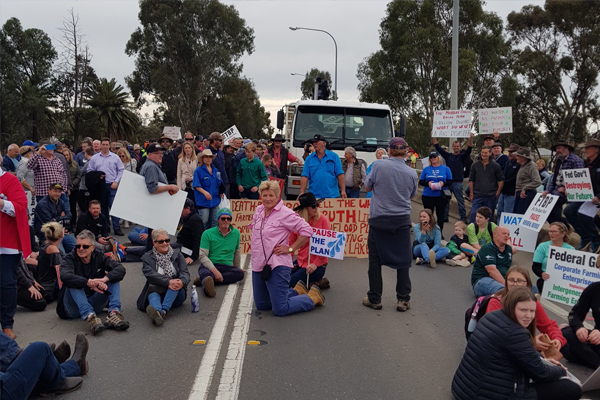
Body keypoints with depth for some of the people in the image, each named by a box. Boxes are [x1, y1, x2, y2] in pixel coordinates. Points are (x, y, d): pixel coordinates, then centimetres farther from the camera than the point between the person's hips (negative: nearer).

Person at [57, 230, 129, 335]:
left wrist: (105, 279, -35)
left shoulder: (99, 256, 2)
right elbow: (65, 276, -31)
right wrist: (89, 283, -45)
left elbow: (121, 269, -14)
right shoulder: (70, 259, -6)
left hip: (93, 303, 3)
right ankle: (89, 317, -46)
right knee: (73, 283, -28)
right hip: (75, 308, -3)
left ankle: (114, 313, -32)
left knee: (113, 276, -11)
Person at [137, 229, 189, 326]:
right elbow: (150, 274, -12)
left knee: (176, 283, -31)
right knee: (153, 296, -36)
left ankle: (164, 311, -50)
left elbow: (185, 272, -1)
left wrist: (182, 282, -27)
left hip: (176, 295, 2)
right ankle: (157, 313, -70)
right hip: (157, 291, -2)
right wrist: (168, 282, -29)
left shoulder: (177, 254, 13)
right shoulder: (147, 258, 8)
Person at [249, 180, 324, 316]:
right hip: (258, 266, 8)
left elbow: (307, 231, -16)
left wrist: (291, 249, -14)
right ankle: (297, 291, 34)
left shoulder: (285, 213, -14)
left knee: (280, 310, -7)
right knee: (261, 305, 19)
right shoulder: (259, 210, 9)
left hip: (277, 266, -8)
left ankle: (313, 296, 16)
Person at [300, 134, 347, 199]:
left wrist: (343, 191, -9)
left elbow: (340, 175, 0)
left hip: (332, 195, -1)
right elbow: (305, 177, 0)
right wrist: (302, 193, -10)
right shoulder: (309, 159, 7)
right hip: (314, 196, 1)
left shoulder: (334, 156, 5)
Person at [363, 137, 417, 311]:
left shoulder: (379, 166, -9)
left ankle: (374, 299, 13)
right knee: (403, 260, 10)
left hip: (379, 219, -1)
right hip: (402, 220, 2)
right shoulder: (411, 172, -2)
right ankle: (403, 300, 12)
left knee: (375, 259, 9)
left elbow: (367, 188, 3)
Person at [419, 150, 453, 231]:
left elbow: (450, 182, 4)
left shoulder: (446, 169, 5)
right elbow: (420, 182, 6)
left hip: (441, 196, 0)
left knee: (440, 215, 6)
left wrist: (443, 183, -16)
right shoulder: (426, 169, 6)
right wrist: (428, 183, -15)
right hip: (427, 196, 0)